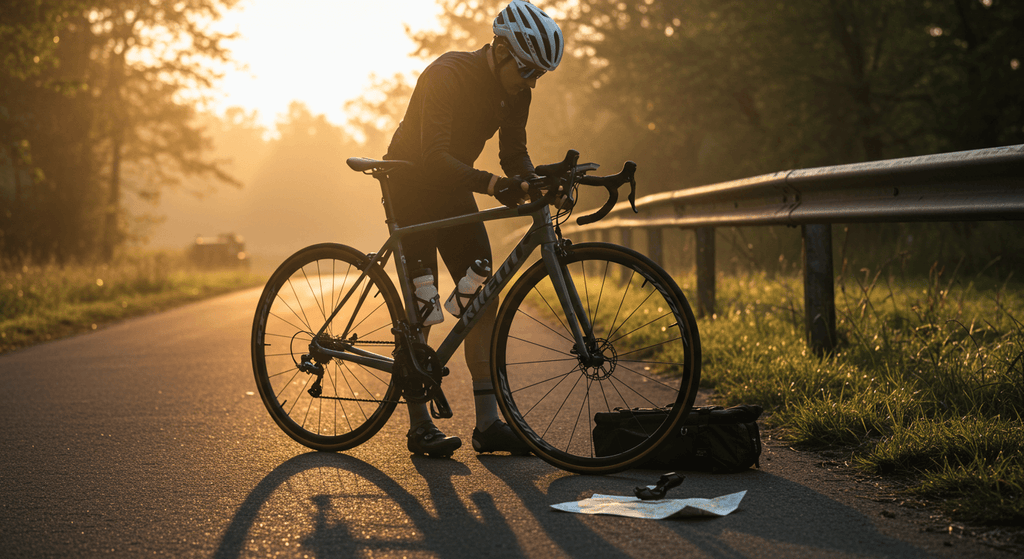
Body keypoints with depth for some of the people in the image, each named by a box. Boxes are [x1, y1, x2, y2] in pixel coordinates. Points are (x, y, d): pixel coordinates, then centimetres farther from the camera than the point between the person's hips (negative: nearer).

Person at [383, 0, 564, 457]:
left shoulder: (514, 92, -6)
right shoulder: (447, 75, -28)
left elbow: (514, 153, 2)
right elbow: (434, 157, -36)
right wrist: (493, 184, -48)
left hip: (452, 189, 7)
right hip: (411, 186, -7)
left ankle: (488, 424, -2)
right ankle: (419, 426, -1)